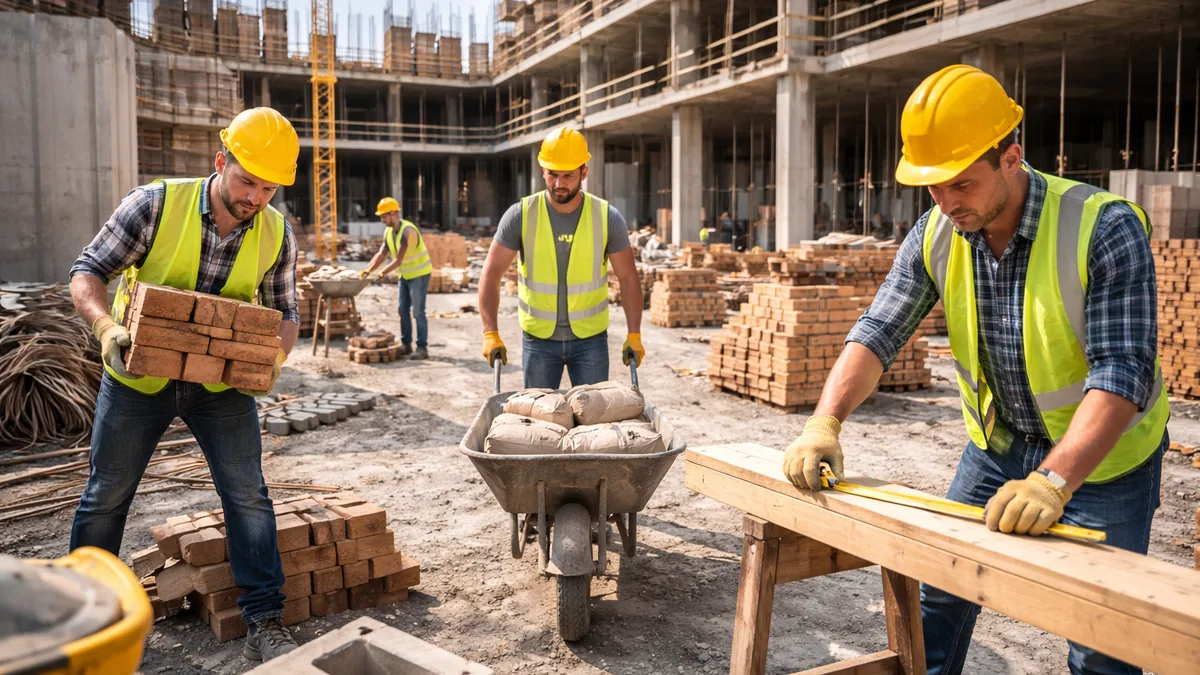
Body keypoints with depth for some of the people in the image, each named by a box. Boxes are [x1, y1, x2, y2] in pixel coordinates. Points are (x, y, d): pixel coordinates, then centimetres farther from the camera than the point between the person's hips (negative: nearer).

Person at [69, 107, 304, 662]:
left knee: (248, 496, -4)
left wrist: (276, 357, -21)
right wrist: (107, 328, -32)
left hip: (221, 381, 1)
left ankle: (265, 623, 5)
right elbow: (87, 272, -13)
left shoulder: (276, 233, -10)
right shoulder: (157, 204, -19)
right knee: (106, 497, 13)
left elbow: (283, 309, 0)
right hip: (138, 375, -1)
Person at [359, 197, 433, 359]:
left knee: (417, 311, -9)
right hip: (405, 274, 9)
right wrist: (368, 270, -13)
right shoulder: (388, 232, 1)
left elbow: (398, 260, -27)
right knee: (402, 310, 9)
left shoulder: (408, 231, -26)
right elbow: (381, 254, 0)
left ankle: (422, 348, -4)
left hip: (419, 274, -9)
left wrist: (382, 273, -22)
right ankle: (406, 344, 18)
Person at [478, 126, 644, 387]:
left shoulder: (607, 217, -7)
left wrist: (634, 335, -7)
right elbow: (491, 273, -8)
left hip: (591, 338, 0)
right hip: (538, 338, 0)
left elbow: (628, 278, 0)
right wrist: (491, 333, -17)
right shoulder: (521, 215, -8)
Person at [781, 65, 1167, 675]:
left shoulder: (1104, 228, -26)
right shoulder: (936, 235, -11)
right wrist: (825, 423, -27)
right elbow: (878, 332, -12)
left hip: (1102, 458, -4)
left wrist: (1052, 481, -44)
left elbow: (1122, 373, -32)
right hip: (997, 444, 5)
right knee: (942, 590, 15)